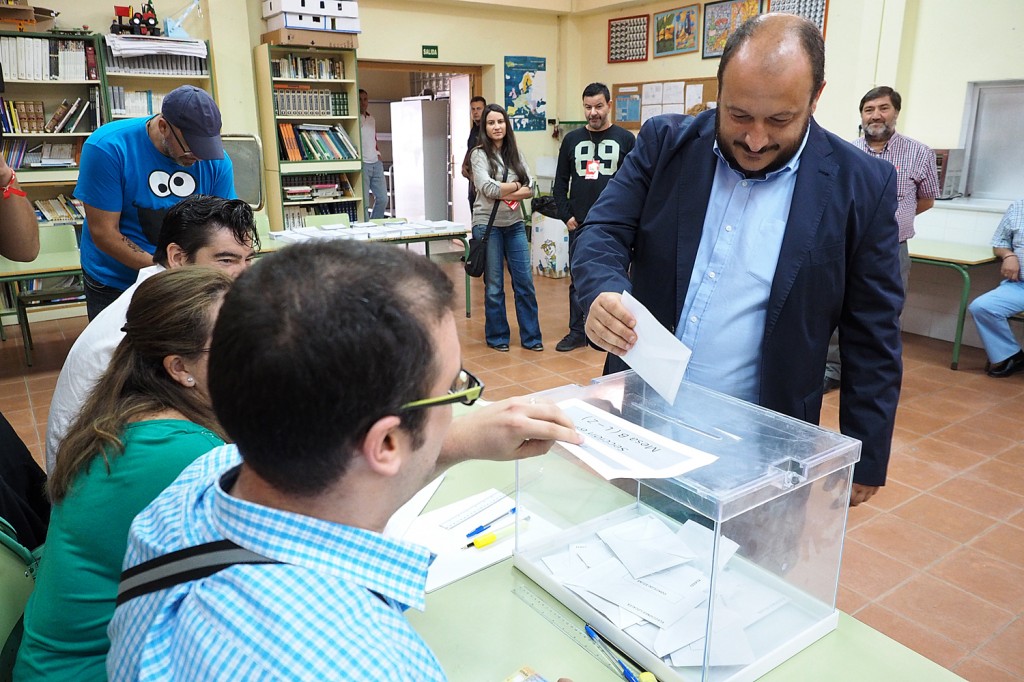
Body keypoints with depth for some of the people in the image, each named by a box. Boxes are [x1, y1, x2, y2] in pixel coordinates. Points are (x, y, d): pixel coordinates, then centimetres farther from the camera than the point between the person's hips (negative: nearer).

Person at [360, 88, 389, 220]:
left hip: (376, 163, 7)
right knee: (364, 201, -6)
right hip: (362, 164, -7)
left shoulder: (372, 119, 16)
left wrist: (378, 153, 15)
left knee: (383, 199, 8)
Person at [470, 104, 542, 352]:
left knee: (524, 281, 3)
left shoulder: (515, 155, 10)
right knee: (494, 285, 4)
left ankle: (530, 336, 13)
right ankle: (497, 336, 18)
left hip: (514, 225, 4)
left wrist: (504, 193, -14)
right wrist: (516, 186, -5)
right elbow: (488, 188, -16)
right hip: (488, 225, -4)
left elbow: (530, 189, 0)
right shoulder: (479, 155, -2)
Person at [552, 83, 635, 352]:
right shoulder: (572, 139, 10)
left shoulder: (625, 139, 4)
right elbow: (560, 183, 12)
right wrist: (565, 216, 2)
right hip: (579, 226, 3)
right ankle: (577, 332, 17)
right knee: (577, 281, 7)